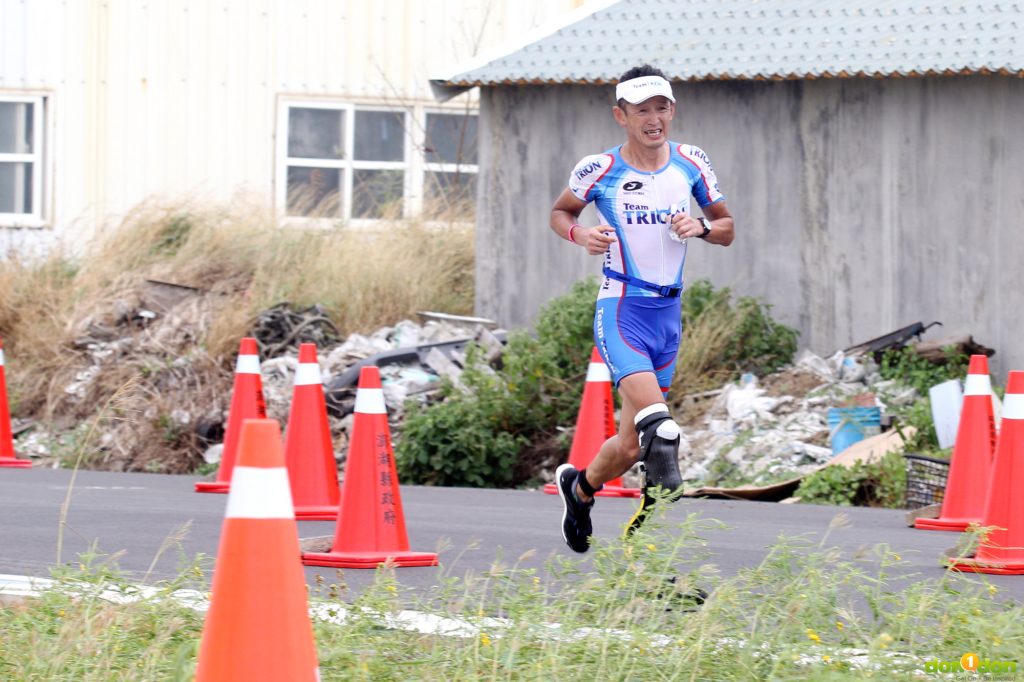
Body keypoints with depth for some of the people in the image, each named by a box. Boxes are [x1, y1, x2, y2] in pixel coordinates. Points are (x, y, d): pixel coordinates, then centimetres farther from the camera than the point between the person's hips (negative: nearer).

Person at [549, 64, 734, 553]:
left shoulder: (690, 163, 2)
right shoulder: (600, 169, -7)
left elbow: (726, 230, 11)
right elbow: (560, 213, 10)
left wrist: (701, 228, -11)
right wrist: (581, 234, -12)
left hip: (668, 314, 4)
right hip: (620, 311, -4)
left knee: (631, 446, 15)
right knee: (657, 424, -31)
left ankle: (579, 486, 40)